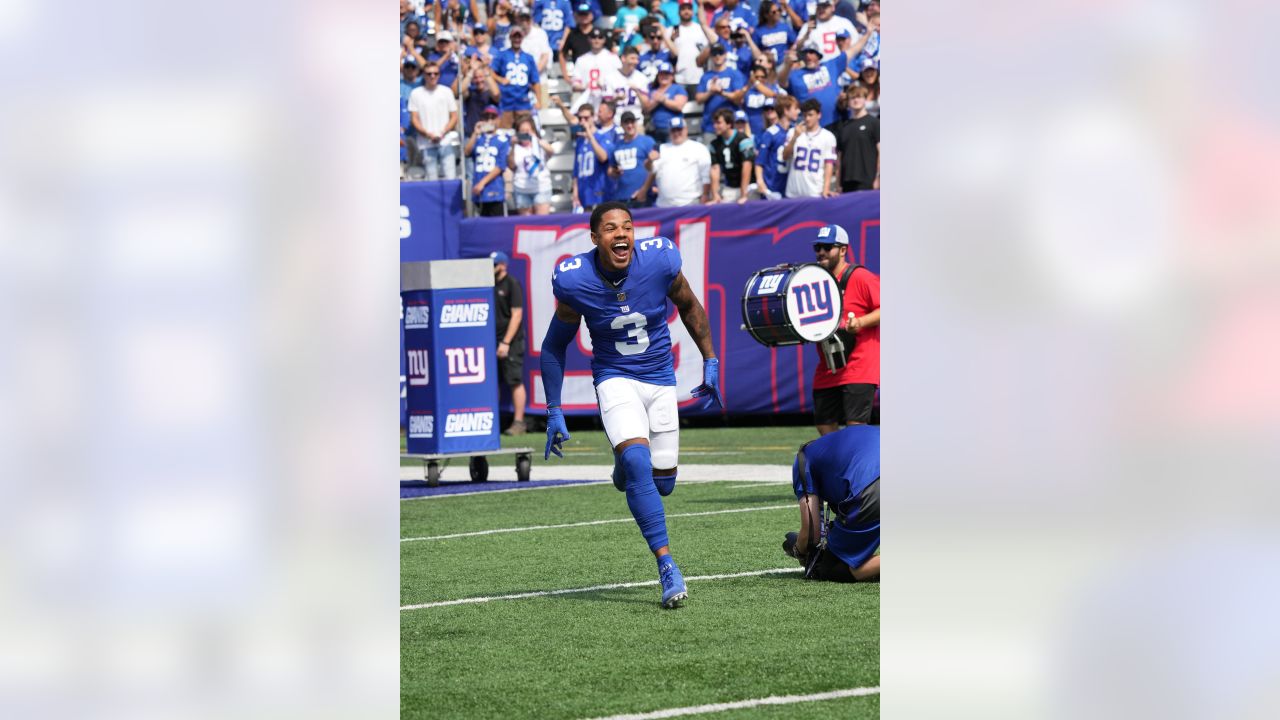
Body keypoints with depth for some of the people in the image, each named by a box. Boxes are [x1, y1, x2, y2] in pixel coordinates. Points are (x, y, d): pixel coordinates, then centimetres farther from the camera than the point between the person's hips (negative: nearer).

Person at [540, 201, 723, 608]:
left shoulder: (659, 261, -15)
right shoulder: (575, 281, -17)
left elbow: (689, 307, 6)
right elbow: (554, 346, -1)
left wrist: (710, 363, 10)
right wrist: (554, 412, -1)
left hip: (660, 380, 2)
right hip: (615, 379, -2)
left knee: (662, 482, 4)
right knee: (638, 462, -26)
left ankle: (626, 463, 42)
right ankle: (666, 565, -23)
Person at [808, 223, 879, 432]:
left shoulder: (861, 278, -7)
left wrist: (861, 322, -24)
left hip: (858, 370, -7)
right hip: (826, 373, 8)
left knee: (856, 427, -14)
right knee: (825, 428, 6)